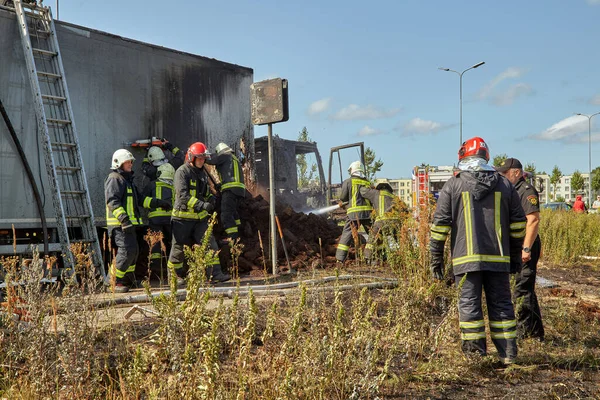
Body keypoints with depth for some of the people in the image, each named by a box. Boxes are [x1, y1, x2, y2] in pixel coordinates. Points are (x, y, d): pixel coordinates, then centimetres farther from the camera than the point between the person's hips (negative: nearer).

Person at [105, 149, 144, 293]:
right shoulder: (114, 179, -10)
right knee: (127, 250, -16)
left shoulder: (127, 179, 23)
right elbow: (112, 201, -21)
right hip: (119, 223, -10)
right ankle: (117, 282, -9)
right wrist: (123, 218, -29)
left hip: (129, 223, 10)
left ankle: (128, 278, 25)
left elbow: (139, 199, 30)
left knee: (133, 251, 14)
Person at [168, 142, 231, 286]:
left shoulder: (203, 173, 14)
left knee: (210, 244, -4)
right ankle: (175, 276, 18)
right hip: (183, 216, -6)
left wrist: (211, 198, 2)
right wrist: (202, 205, -28)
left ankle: (215, 273, -6)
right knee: (178, 247, 4)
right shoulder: (182, 172, -12)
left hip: (200, 216, 7)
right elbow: (183, 195, -22)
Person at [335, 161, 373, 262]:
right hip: (368, 212, 3)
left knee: (346, 234, 0)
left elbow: (343, 198, 5)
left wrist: (341, 203, 28)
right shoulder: (368, 183, 14)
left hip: (354, 213, -3)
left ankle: (340, 259, -4)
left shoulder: (348, 182, 4)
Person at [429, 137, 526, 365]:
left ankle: (475, 353, 3)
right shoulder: (504, 184, 9)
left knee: (469, 304, 3)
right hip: (498, 258, 3)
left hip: (466, 258, -3)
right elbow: (518, 222, 11)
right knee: (501, 304, 10)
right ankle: (508, 353, 13)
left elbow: (440, 224, -3)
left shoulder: (453, 185, 0)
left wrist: (436, 258, 3)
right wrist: (515, 256, 19)